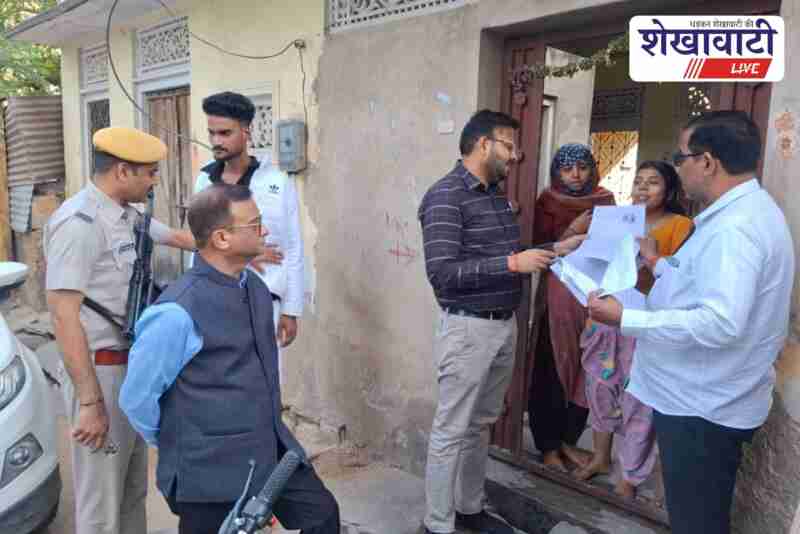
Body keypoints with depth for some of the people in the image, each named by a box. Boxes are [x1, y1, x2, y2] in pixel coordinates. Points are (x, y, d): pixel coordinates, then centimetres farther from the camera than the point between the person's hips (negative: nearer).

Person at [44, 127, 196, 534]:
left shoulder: (126, 215, 7)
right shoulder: (78, 223, -20)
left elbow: (178, 237, 23)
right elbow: (64, 317, -22)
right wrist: (90, 402, -22)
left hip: (133, 365, 9)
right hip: (101, 372, -9)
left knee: (134, 489, 21)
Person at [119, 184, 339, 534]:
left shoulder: (255, 287, 1)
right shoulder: (178, 312, -23)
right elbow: (136, 398, -13)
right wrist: (178, 444, 2)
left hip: (272, 449, 7)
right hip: (213, 470, -6)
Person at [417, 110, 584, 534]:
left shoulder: (498, 196, 12)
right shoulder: (445, 197, -15)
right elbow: (442, 273, -23)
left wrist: (554, 250, 9)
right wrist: (512, 264, -25)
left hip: (505, 325, 9)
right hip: (468, 329, -8)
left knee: (481, 425, 19)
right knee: (451, 431, 3)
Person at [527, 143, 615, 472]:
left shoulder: (604, 200, 9)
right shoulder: (548, 203, -2)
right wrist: (572, 232, -18)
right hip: (557, 296, -4)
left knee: (586, 370, 8)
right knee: (551, 371, 0)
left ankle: (569, 439, 26)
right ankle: (548, 445, 16)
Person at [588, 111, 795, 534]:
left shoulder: (735, 226, -24)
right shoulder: (739, 212, 10)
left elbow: (721, 323, -34)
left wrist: (626, 318, -29)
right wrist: (659, 264, 19)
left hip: (703, 406, -10)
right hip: (701, 397, 10)